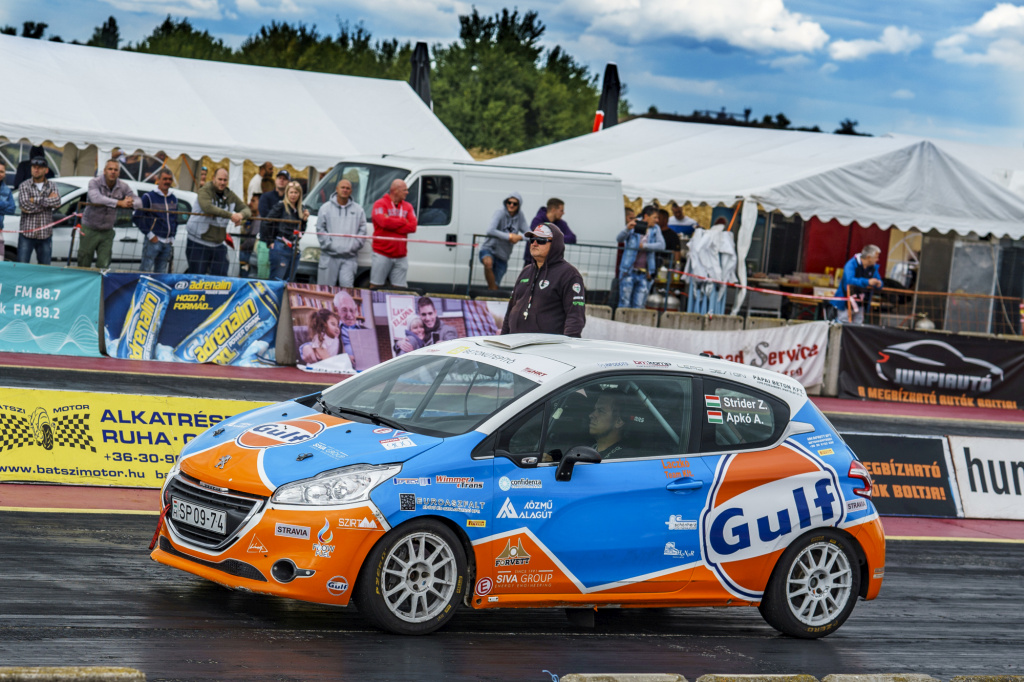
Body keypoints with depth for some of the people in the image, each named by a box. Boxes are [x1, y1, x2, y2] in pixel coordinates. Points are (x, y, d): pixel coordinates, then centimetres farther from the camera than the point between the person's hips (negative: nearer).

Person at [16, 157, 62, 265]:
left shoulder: (51, 186, 10)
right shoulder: (24, 186, 2)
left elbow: (57, 202, -9)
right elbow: (25, 206, -14)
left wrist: (36, 200, -12)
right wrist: (47, 201, -9)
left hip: (45, 235, 2)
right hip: (27, 234, -2)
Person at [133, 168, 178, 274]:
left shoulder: (174, 199, 15)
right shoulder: (149, 197, -3)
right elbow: (137, 217, -7)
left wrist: (172, 237, 13)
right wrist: (150, 235, -10)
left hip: (168, 243, 6)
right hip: (153, 241, -6)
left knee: (161, 272, 7)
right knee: (145, 269, -11)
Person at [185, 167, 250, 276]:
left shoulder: (230, 196, 8)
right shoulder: (205, 191, -11)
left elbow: (246, 209, 8)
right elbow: (207, 208, -30)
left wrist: (241, 215, -19)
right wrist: (230, 215, -32)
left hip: (218, 245, 6)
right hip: (198, 245, -6)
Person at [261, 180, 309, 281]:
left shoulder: (300, 210, 14)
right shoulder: (280, 206, -5)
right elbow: (266, 223, -8)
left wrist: (304, 219, 3)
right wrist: (269, 242, -8)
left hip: (293, 249, 7)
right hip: (280, 248, -7)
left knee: (287, 281, 8)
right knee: (277, 279, -9)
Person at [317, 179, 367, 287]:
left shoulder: (358, 210, 11)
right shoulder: (326, 208, 8)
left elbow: (362, 230, 7)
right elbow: (320, 229, 3)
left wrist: (354, 245, -6)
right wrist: (329, 245, -8)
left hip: (349, 257, 0)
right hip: (329, 256, 0)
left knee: (347, 284, -15)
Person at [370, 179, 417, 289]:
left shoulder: (407, 207, 13)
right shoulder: (380, 204, -2)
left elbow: (412, 226, -2)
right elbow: (384, 222, -21)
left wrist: (393, 224, -12)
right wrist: (403, 221, -5)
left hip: (400, 257, 5)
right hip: (382, 254, -5)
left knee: (400, 289, 4)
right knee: (375, 287, -3)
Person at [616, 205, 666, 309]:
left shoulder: (655, 229, 10)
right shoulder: (634, 226, 0)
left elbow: (661, 245, -3)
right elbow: (619, 239, -13)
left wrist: (645, 246, -13)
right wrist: (627, 229, -31)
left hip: (644, 273, 3)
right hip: (629, 271, -3)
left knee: (638, 306, 2)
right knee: (624, 304, -3)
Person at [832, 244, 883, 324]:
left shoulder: (873, 267, 4)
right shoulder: (851, 264, -16)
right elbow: (849, 280, -33)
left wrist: (878, 285, -15)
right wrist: (867, 282, -39)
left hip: (860, 305, 6)